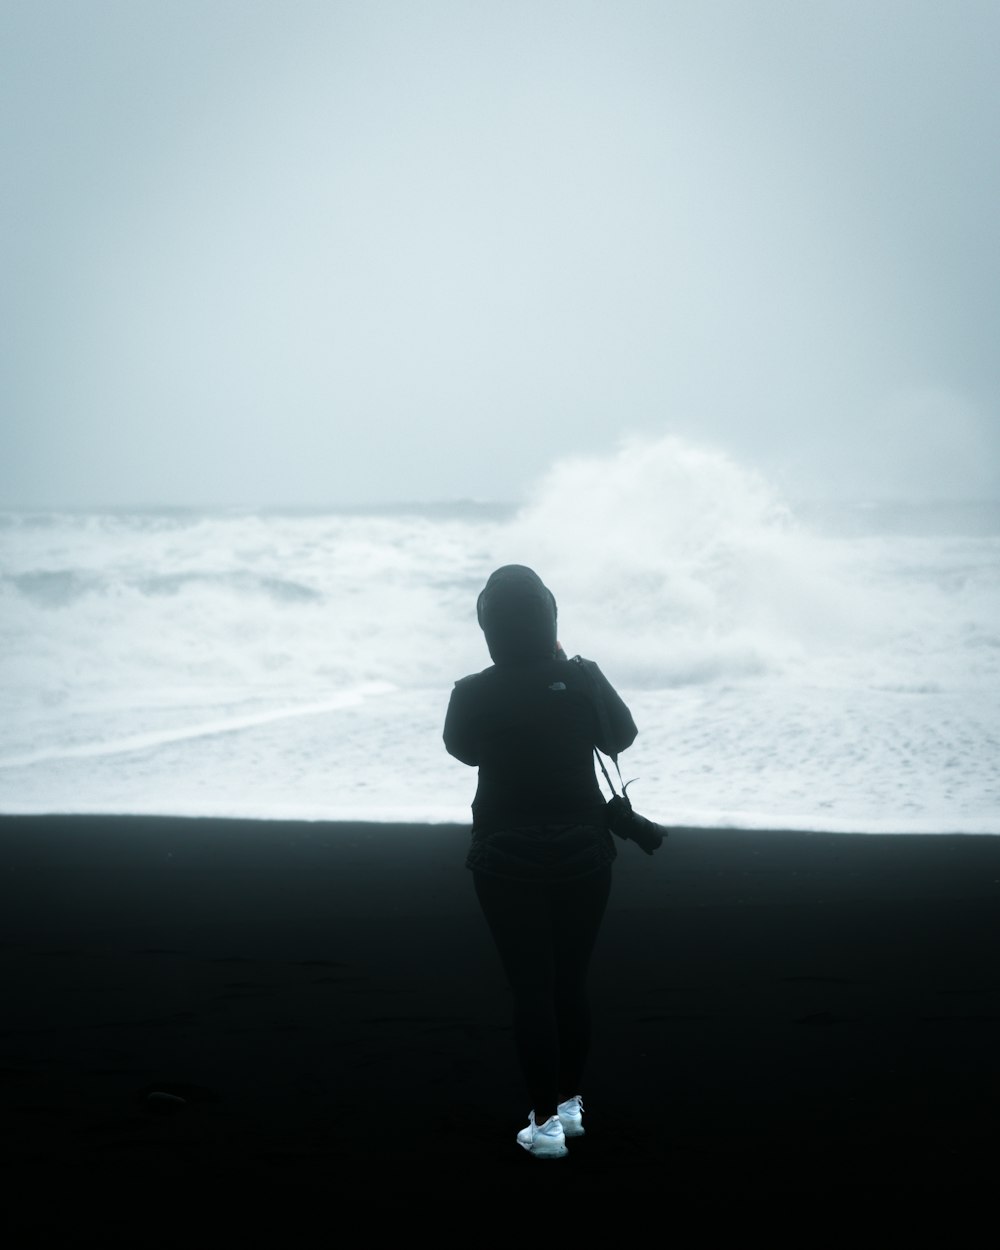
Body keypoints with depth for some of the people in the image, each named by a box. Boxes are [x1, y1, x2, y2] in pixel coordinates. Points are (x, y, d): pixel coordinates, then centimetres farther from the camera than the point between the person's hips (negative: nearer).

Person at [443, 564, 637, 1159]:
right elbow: (621, 736, 10)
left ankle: (546, 1120, 2)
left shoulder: (474, 695, -12)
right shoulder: (582, 679, -10)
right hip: (582, 853, 2)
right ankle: (570, 1103, 26)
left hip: (506, 859, -2)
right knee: (572, 981, 15)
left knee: (532, 987, 3)